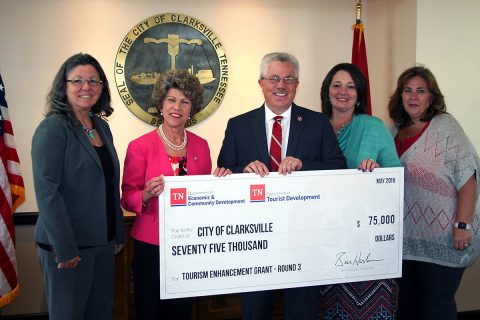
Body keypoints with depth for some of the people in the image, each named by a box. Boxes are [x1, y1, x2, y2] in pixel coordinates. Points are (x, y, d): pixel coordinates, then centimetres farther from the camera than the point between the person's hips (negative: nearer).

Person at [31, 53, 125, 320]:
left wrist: (119, 235, 11)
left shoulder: (102, 127, 10)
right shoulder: (53, 128, -11)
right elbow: (47, 191, -17)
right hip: (67, 246, -7)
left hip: (104, 243, 7)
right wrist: (65, 248, -19)